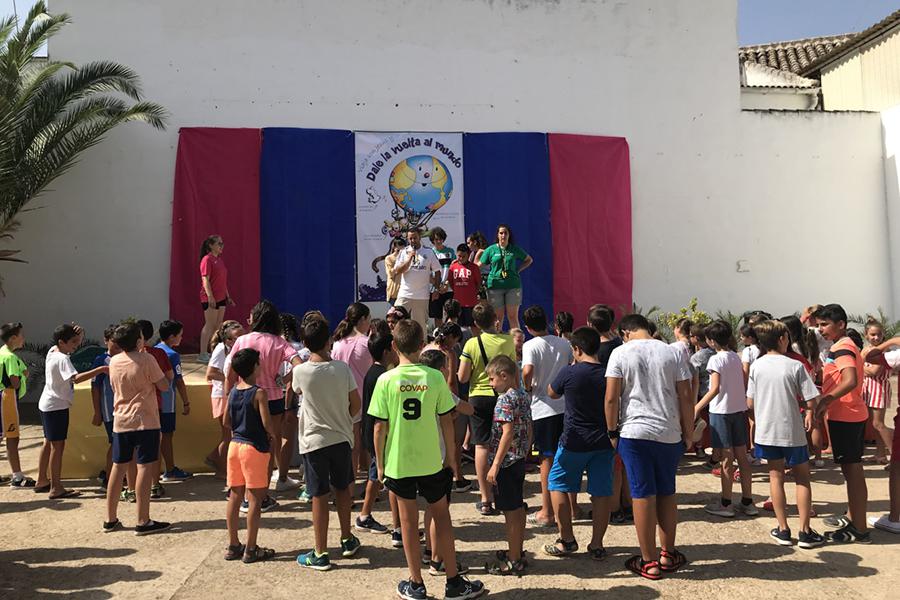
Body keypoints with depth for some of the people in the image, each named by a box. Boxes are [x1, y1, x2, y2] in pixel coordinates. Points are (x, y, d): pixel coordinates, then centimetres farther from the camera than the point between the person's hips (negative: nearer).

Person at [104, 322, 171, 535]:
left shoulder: (114, 361, 4)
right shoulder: (146, 359, -14)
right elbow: (164, 386, -11)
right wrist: (166, 374, 9)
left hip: (121, 421, 6)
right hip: (145, 421, -6)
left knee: (118, 468, 13)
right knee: (144, 467, -3)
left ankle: (110, 519, 21)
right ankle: (143, 522, -1)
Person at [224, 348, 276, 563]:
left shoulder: (233, 392, 5)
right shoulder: (259, 393, -16)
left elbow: (226, 421, 11)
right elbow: (267, 423, -20)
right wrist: (271, 435, -1)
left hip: (235, 445, 7)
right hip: (255, 448, -7)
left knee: (235, 496, 13)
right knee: (255, 499, 1)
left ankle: (233, 546, 22)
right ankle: (251, 549, 7)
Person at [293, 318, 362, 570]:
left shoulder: (300, 371, -13)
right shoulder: (342, 368, -8)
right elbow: (356, 404, -1)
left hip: (314, 441, -2)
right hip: (341, 438, 3)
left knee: (319, 496, 4)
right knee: (342, 489, 20)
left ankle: (320, 554, 12)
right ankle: (347, 540, 33)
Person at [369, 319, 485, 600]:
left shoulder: (386, 380, -11)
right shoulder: (435, 377, -8)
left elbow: (380, 426, -8)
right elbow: (446, 421, -3)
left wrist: (380, 463, 3)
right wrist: (451, 456, 9)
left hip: (398, 462, 0)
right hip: (431, 461, 1)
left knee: (408, 521, 12)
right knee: (442, 516, 14)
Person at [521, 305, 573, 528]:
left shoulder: (531, 346, -10)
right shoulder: (564, 344, 7)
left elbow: (527, 372, -25)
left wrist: (527, 390, -7)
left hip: (543, 407, -5)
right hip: (565, 405, 5)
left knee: (547, 459, 2)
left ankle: (547, 512, 9)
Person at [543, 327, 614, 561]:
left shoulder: (569, 372, -13)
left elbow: (552, 393, 6)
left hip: (575, 442, -3)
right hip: (603, 442, 4)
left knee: (558, 485, 12)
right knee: (601, 492, 9)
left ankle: (567, 540, 14)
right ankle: (597, 544, 14)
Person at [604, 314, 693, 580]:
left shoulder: (620, 353, -3)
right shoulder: (672, 353, 4)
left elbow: (611, 398, -8)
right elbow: (685, 398, 1)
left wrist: (612, 431, 2)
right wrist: (687, 434, 10)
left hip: (634, 432, -3)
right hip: (670, 434, 3)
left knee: (643, 495, 3)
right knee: (667, 493, 16)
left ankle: (649, 562, 11)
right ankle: (668, 554, 26)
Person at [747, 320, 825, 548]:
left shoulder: (756, 366, -4)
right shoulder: (795, 366, -12)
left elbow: (750, 402, 1)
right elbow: (811, 401, -11)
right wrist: (810, 413, 11)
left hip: (766, 430, 3)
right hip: (792, 431, -2)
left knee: (776, 476, 12)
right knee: (802, 478, 12)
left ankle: (783, 530, 16)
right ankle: (805, 532, 14)